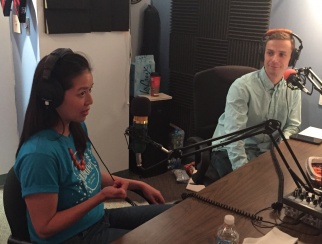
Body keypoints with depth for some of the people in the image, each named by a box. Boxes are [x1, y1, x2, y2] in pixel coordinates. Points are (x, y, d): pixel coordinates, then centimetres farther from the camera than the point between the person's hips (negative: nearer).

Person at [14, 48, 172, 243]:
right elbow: (44, 228, -23)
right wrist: (101, 197, -25)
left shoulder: (77, 127, -5)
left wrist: (138, 185, 8)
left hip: (98, 219, 8)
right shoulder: (39, 153, -31)